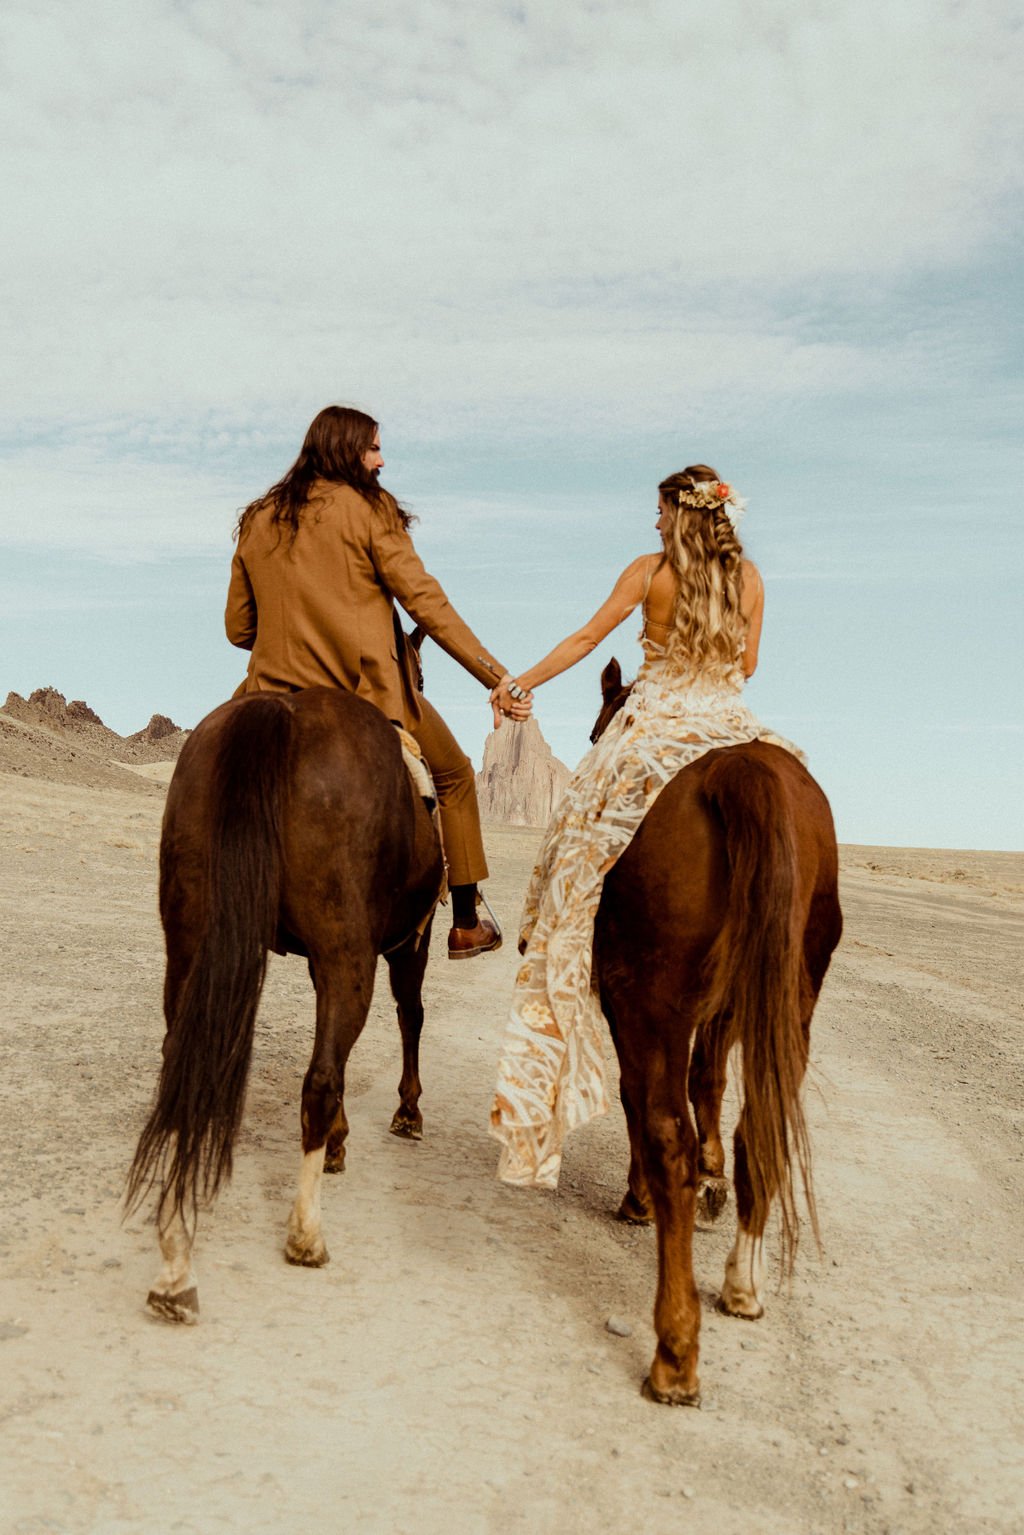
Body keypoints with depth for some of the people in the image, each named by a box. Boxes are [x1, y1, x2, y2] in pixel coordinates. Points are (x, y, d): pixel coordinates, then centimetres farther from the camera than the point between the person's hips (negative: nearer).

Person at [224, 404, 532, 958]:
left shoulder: (256, 522, 11)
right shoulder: (369, 508, -3)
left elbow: (238, 628, 14)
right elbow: (425, 602, -10)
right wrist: (495, 674, -10)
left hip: (281, 696, 4)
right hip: (372, 691, -3)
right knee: (454, 775, 19)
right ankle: (466, 925, 24)